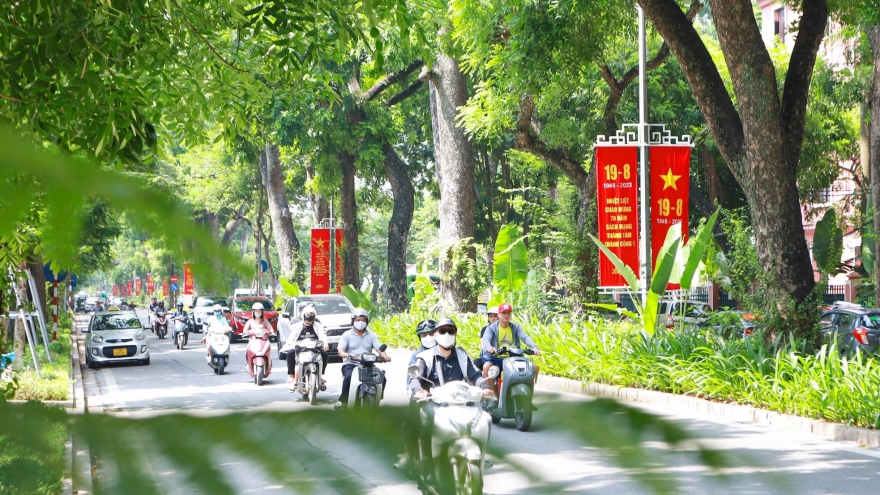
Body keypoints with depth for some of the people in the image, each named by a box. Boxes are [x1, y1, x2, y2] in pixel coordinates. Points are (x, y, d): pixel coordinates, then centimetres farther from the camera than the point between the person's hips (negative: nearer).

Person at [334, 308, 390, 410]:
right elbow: (340, 349, -3)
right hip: (350, 364, -2)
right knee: (349, 377, -35)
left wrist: (385, 355, -18)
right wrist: (343, 354, -28)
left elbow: (379, 348, 5)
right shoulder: (347, 335, 10)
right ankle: (343, 400, -21)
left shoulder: (371, 336, 17)